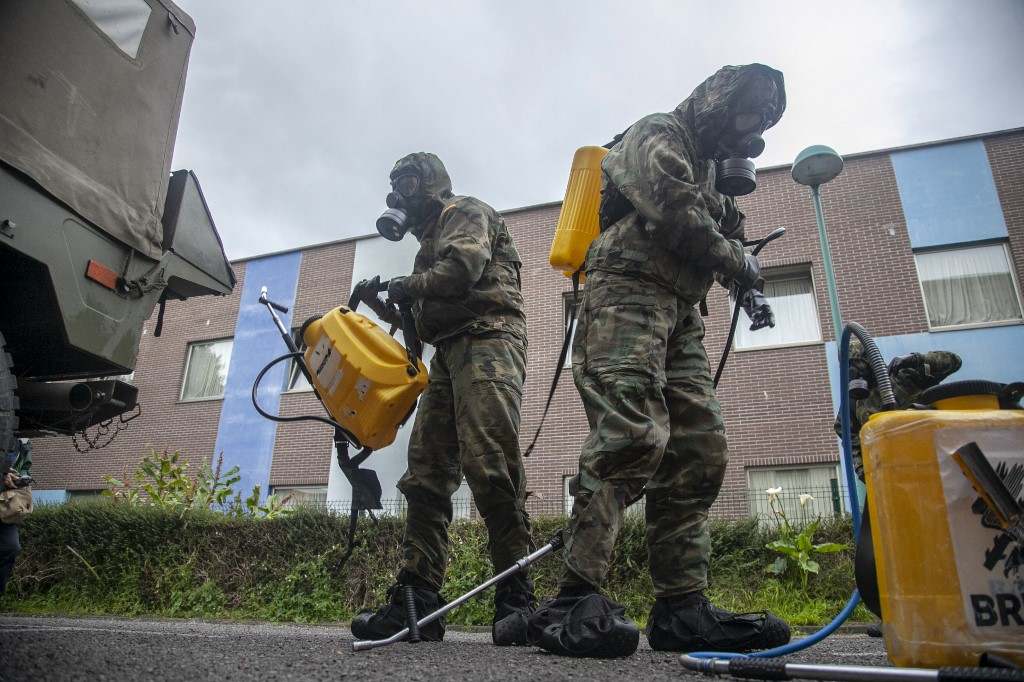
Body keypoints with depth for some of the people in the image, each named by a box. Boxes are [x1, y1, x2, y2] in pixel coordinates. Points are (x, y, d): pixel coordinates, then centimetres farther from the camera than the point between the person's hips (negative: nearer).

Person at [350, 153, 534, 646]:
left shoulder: (467, 212, 8)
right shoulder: (431, 239, 33)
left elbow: (463, 268, -13)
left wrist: (405, 287, 0)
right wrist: (394, 310, 14)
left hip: (487, 341, -9)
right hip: (449, 353, 9)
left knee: (489, 465, -21)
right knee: (426, 472, -2)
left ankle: (515, 597, -16)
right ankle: (415, 599, -3)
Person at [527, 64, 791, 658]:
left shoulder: (710, 168, 33)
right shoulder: (656, 135, 6)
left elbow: (724, 233, 33)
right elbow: (673, 212, -12)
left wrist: (749, 289, 11)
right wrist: (739, 263, -2)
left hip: (681, 312, 9)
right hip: (628, 291, -9)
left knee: (700, 450, -2)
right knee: (631, 434, -25)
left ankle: (681, 607, 0)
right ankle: (575, 601, -25)